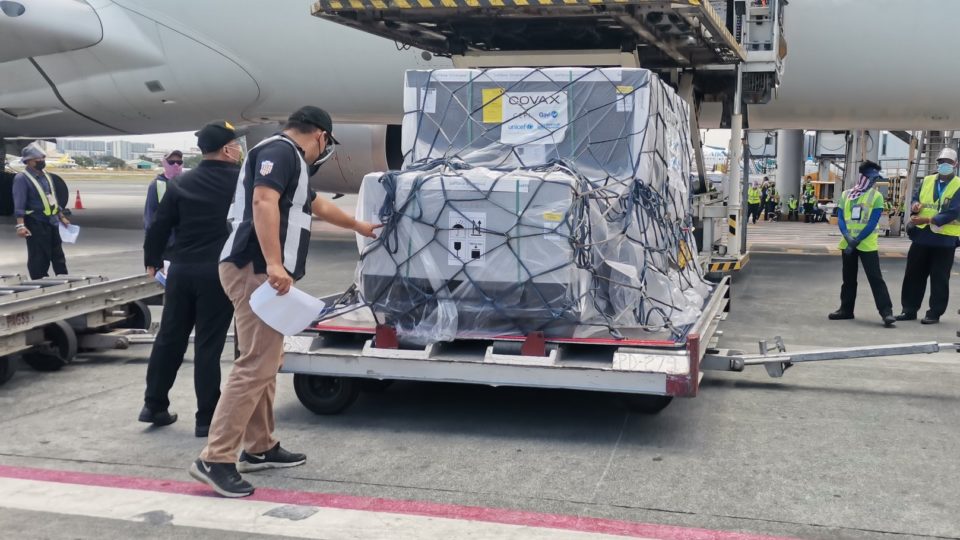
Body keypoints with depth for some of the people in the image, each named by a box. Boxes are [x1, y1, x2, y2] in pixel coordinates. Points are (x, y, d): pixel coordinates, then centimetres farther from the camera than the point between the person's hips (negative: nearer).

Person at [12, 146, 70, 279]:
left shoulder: (46, 176, 13)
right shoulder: (21, 178, -11)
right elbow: (19, 204, -18)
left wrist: (62, 217, 22)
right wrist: (20, 225, -27)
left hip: (53, 222, 8)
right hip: (36, 224, -8)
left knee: (58, 256, 14)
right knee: (39, 258, -2)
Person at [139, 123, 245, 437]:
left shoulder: (180, 184, 6)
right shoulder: (242, 180, -4)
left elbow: (161, 225, 7)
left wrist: (152, 259, 20)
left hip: (181, 270, 4)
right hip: (219, 273, -4)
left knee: (169, 337, 15)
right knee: (208, 344, -1)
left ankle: (154, 405, 24)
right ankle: (207, 418, 3)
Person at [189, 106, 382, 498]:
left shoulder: (289, 160, 26)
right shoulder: (280, 151, -7)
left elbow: (317, 205, 43)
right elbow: (263, 202, -23)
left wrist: (357, 225, 58)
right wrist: (274, 264, -32)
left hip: (262, 272, 11)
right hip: (256, 270, -11)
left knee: (266, 363, 15)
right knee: (255, 365, -13)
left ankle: (259, 449, 23)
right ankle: (215, 459, -13)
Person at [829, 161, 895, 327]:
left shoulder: (876, 196, -3)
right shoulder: (846, 194, 7)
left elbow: (873, 223, -9)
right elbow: (840, 218, 3)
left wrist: (857, 240, -16)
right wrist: (847, 237, -14)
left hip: (867, 245, -4)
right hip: (847, 243, 4)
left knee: (875, 278, -8)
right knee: (848, 278, 13)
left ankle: (886, 312, -9)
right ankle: (846, 309, 23)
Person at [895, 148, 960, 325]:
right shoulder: (927, 180, 10)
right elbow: (916, 199, 18)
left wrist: (926, 220, -24)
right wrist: (915, 206, -8)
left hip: (944, 239, -5)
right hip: (922, 236, 5)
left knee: (939, 279, 3)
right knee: (913, 275, 9)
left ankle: (935, 313, 11)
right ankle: (909, 310, 18)